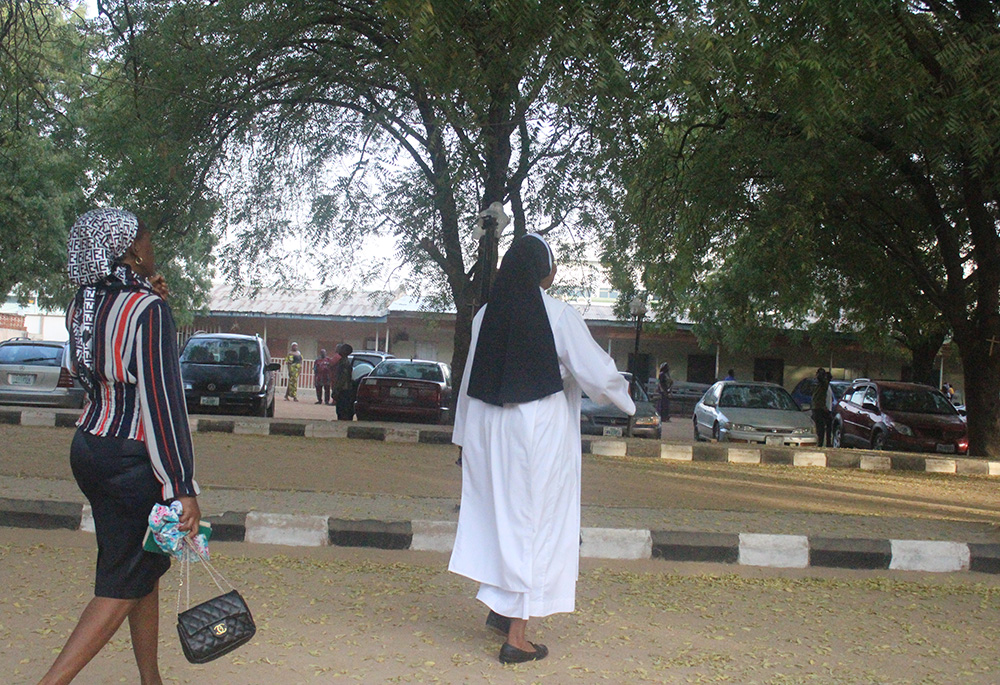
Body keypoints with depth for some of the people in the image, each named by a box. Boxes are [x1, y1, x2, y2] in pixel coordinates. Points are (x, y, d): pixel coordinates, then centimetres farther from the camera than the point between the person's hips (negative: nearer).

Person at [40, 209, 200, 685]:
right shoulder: (149, 311, -17)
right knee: (125, 583, 0)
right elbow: (163, 402, -20)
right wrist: (183, 489, -18)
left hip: (89, 447, 8)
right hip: (132, 460, -8)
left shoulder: (82, 306, 6)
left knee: (146, 568, 18)